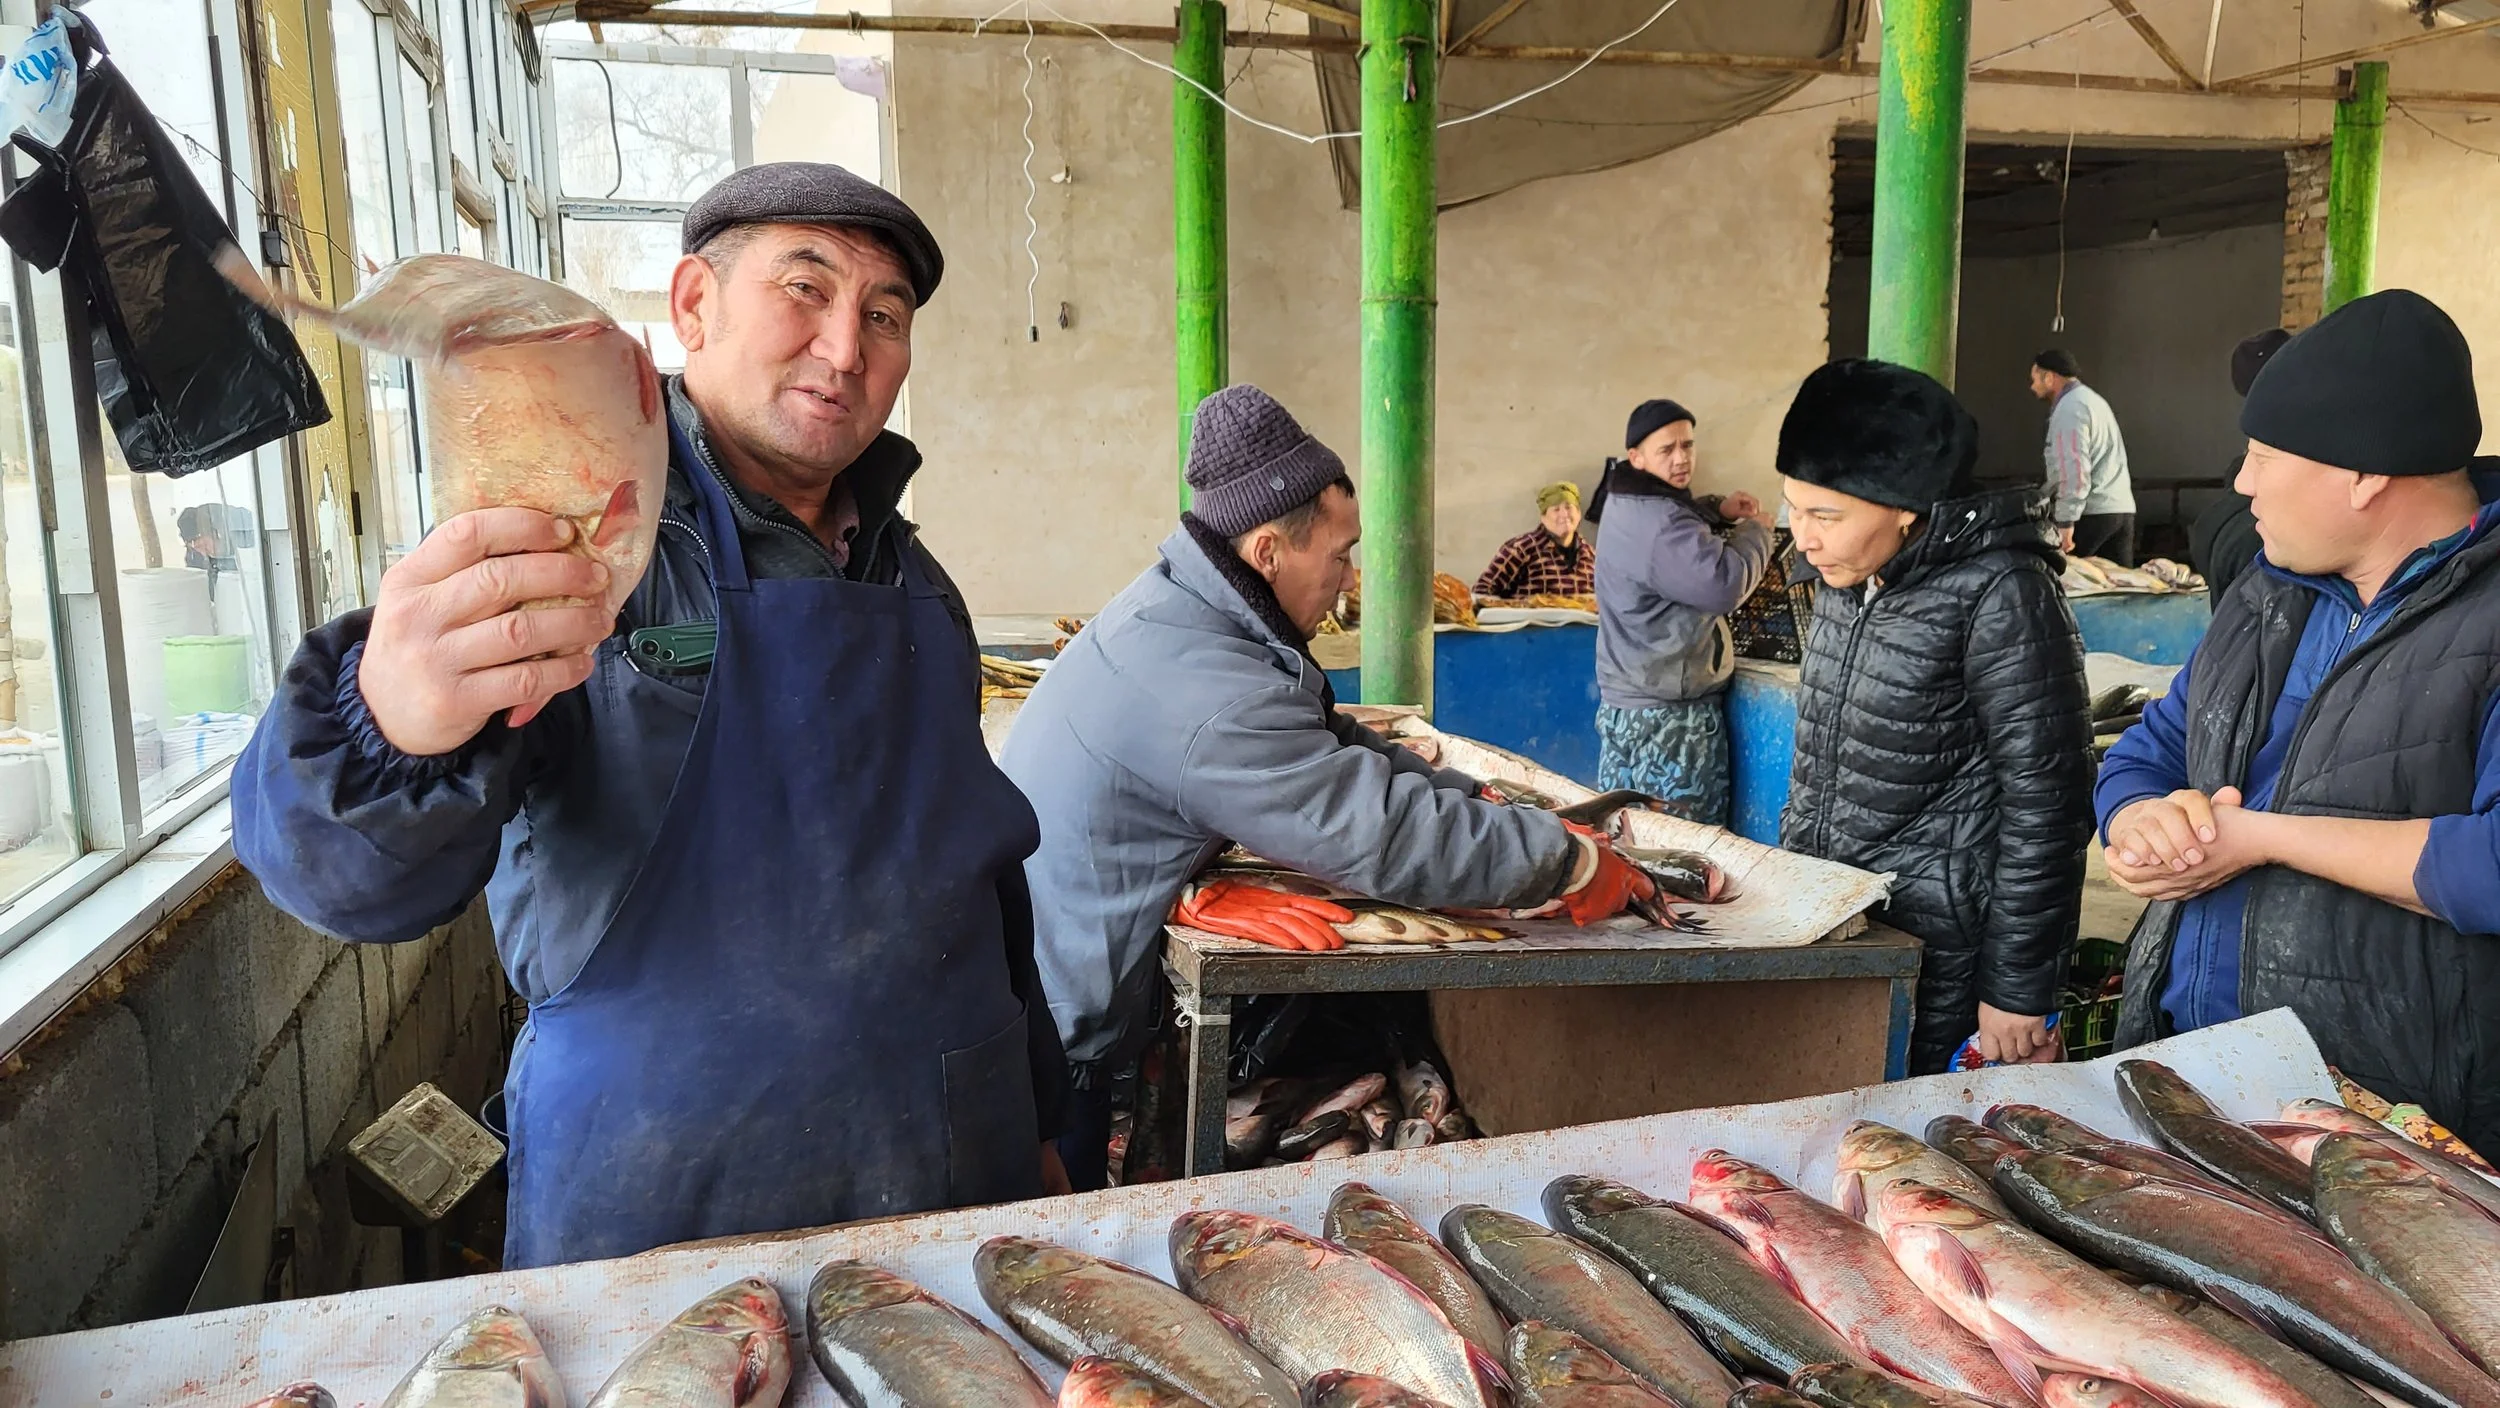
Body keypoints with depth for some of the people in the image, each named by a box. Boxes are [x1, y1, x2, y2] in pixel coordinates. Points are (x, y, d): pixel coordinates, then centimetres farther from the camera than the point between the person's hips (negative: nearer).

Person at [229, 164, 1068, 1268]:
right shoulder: (554, 549, -13)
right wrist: (392, 731, -47)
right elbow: (350, 872, -24)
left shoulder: (918, 590, 7)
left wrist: (1036, 1126, 17)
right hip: (656, 1218, -5)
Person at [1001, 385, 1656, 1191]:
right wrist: (1571, 862, -13)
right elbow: (1396, 838, -26)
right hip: (1048, 1040, -10)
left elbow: (1327, 749, 9)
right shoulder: (1208, 695, -30)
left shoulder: (1173, 606, 2)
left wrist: (1488, 806, 4)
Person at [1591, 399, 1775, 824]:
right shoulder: (1657, 523, -24)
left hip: (1633, 698, 11)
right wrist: (1756, 530, -9)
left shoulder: (1630, 505, 10)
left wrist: (1716, 509, 12)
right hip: (1667, 712, -11)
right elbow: (1725, 584, -28)